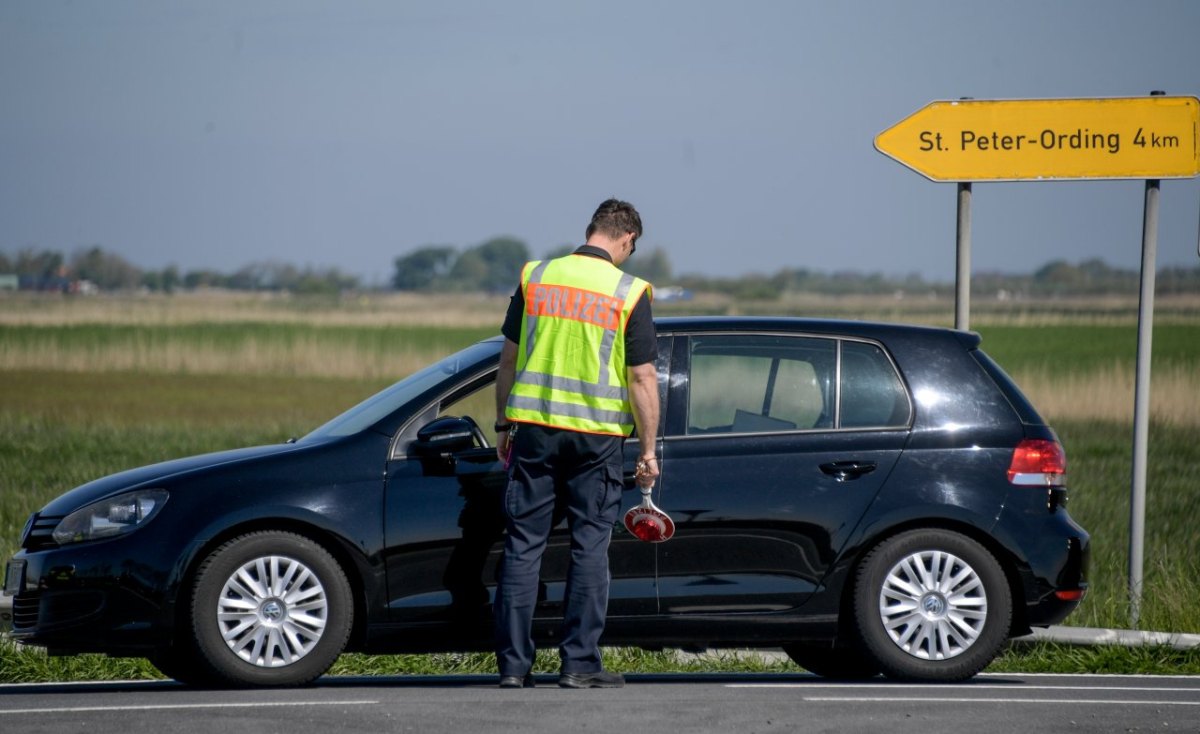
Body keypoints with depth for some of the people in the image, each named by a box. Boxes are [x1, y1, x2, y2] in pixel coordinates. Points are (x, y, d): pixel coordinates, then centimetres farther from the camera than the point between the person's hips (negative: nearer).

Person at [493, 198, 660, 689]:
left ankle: (513, 664, 5)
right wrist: (648, 451, 1)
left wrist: (503, 425, 17)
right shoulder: (628, 293, -5)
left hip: (534, 426, 2)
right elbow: (642, 378, -6)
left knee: (523, 545, 6)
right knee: (589, 546, 5)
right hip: (596, 435, -2)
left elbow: (509, 358, 8)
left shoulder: (536, 277, 4)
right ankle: (579, 663, 2)